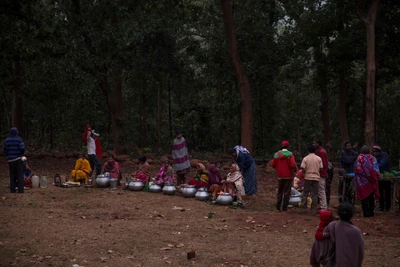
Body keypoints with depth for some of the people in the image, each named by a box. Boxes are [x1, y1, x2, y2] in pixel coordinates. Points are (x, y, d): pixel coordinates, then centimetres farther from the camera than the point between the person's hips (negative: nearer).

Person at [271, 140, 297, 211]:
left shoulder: (276, 154, -1)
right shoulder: (290, 154, -12)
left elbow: (272, 165, 2)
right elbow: (293, 165, -20)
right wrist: (295, 169, 0)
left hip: (280, 176, 3)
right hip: (288, 176, -3)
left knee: (280, 191, 14)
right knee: (287, 192, 4)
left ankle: (278, 207, 13)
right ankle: (284, 207, 3)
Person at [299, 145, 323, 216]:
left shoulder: (305, 159, -5)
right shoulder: (319, 159, 0)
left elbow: (303, 169, -10)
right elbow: (321, 169, -1)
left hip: (308, 178, -1)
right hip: (316, 178, 1)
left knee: (305, 193, 10)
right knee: (314, 194, 5)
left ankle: (303, 209, 10)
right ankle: (313, 211, 4)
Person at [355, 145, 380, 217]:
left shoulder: (360, 158, -8)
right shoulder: (372, 158, 1)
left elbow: (358, 169, -15)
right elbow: (376, 169, -2)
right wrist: (375, 178, 5)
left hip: (362, 180, -3)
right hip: (371, 181, 3)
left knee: (364, 196, 3)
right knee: (371, 196, 12)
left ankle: (366, 212, 0)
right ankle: (371, 212, 15)